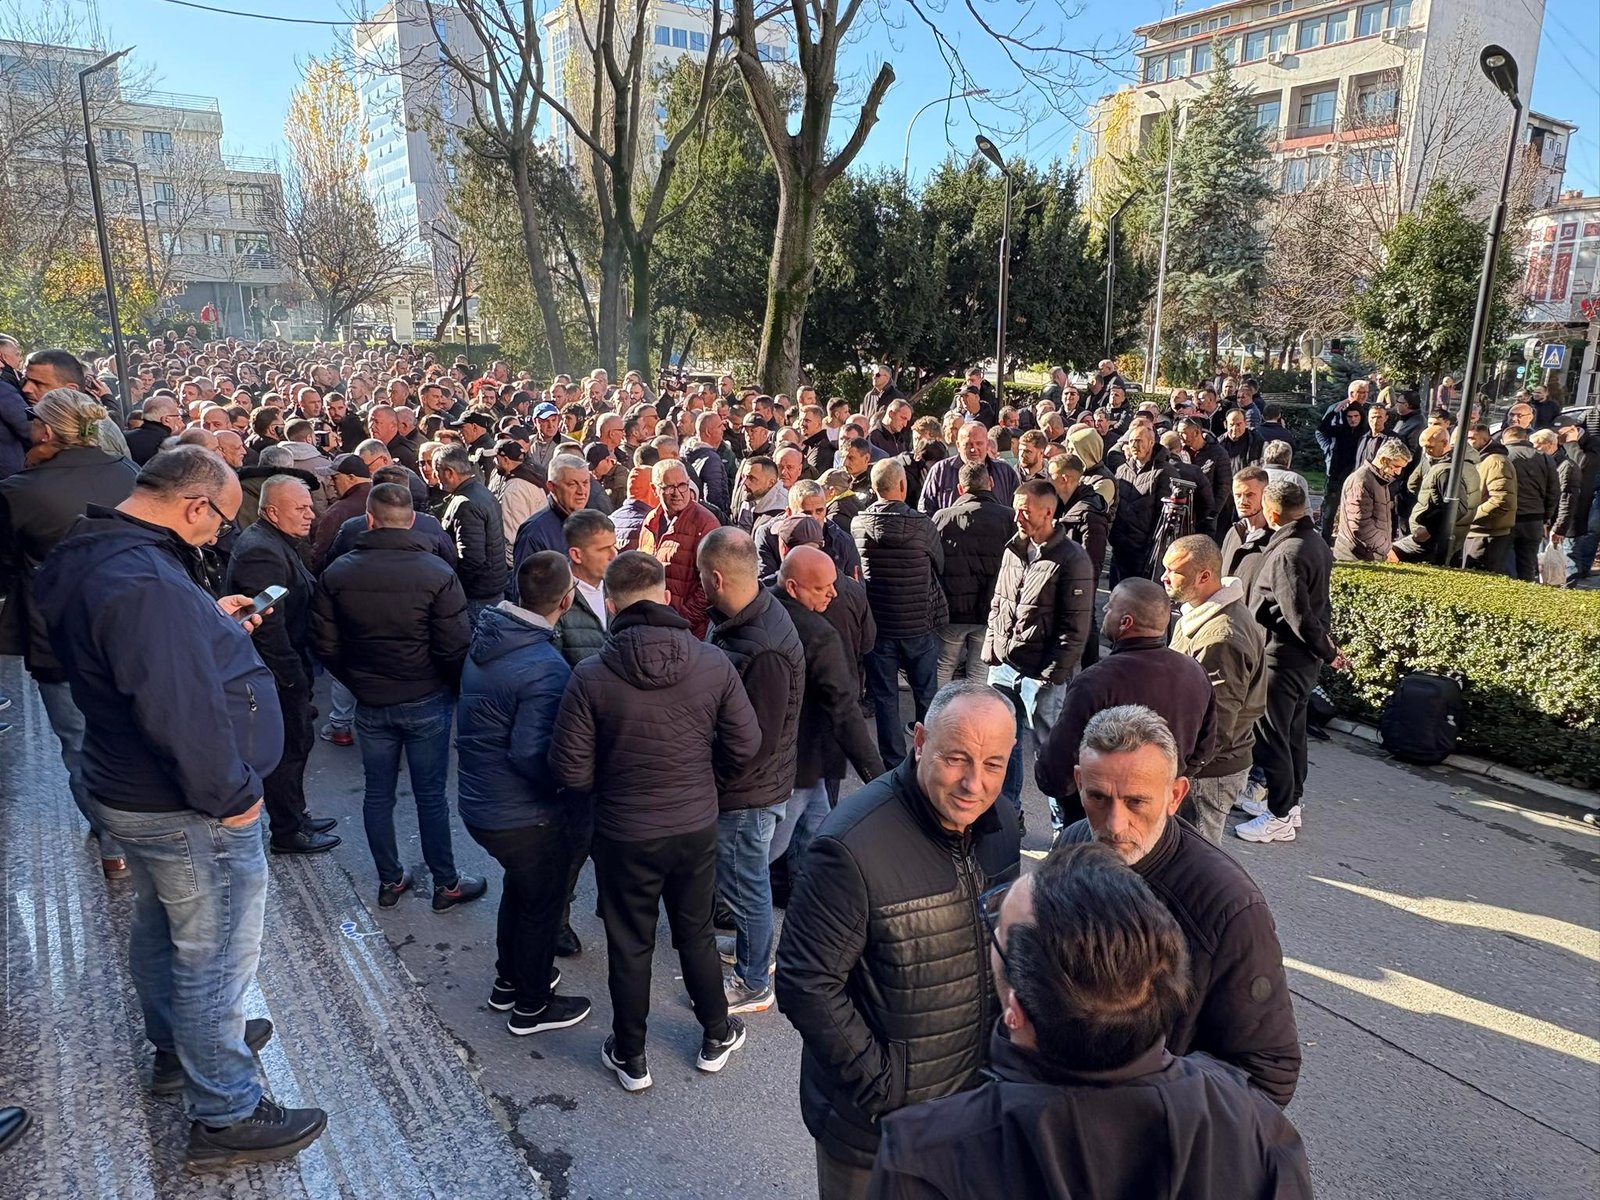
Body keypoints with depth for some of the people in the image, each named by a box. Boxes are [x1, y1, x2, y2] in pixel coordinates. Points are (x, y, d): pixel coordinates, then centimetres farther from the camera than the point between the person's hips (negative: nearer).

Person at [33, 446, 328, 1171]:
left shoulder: (92, 554, 2)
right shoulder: (146, 582, -30)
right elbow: (182, 710, -32)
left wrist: (211, 623, 6)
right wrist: (230, 796, -21)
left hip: (130, 788, 10)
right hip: (190, 810, -10)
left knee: (161, 927, 26)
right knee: (216, 956, 3)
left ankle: (178, 1046, 48)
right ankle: (225, 1118, 18)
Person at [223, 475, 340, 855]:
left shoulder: (276, 542, 11)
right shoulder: (262, 552, -24)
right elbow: (268, 624, -28)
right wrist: (292, 675, -21)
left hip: (286, 668, 10)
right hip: (279, 675, -10)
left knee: (296, 742, 20)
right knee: (290, 747, 2)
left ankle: (295, 816, 35)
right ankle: (287, 833, 17)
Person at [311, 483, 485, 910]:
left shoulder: (337, 573, -6)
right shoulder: (437, 573, -16)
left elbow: (325, 645, 0)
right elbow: (455, 647, -16)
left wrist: (357, 683, 14)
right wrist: (457, 688, 3)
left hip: (369, 703, 3)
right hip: (426, 702, -3)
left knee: (378, 793, 15)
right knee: (430, 795, 8)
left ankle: (390, 880, 29)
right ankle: (446, 884, 20)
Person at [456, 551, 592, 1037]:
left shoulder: (487, 637, -3)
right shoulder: (545, 668, -31)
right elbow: (531, 755, -31)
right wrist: (571, 788, -13)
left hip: (479, 801, 8)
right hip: (525, 815, -8)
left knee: (520, 886, 29)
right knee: (541, 904, 15)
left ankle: (509, 981, 48)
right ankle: (531, 1007, 34)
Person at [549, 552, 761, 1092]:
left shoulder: (591, 676, -21)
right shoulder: (713, 663, -14)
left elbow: (571, 772, -16)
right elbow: (745, 747, -8)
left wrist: (611, 783, 6)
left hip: (624, 836, -2)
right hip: (697, 828, 2)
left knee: (629, 946, 18)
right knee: (696, 933, 23)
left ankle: (631, 1058, 37)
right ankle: (716, 1037, 42)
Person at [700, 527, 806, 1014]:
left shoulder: (765, 651, -33)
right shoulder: (740, 617, -3)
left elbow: (757, 742, -27)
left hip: (748, 792, -8)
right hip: (746, 785, 9)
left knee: (742, 884, 11)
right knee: (747, 879, 26)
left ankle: (753, 983, 32)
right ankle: (752, 947, 48)